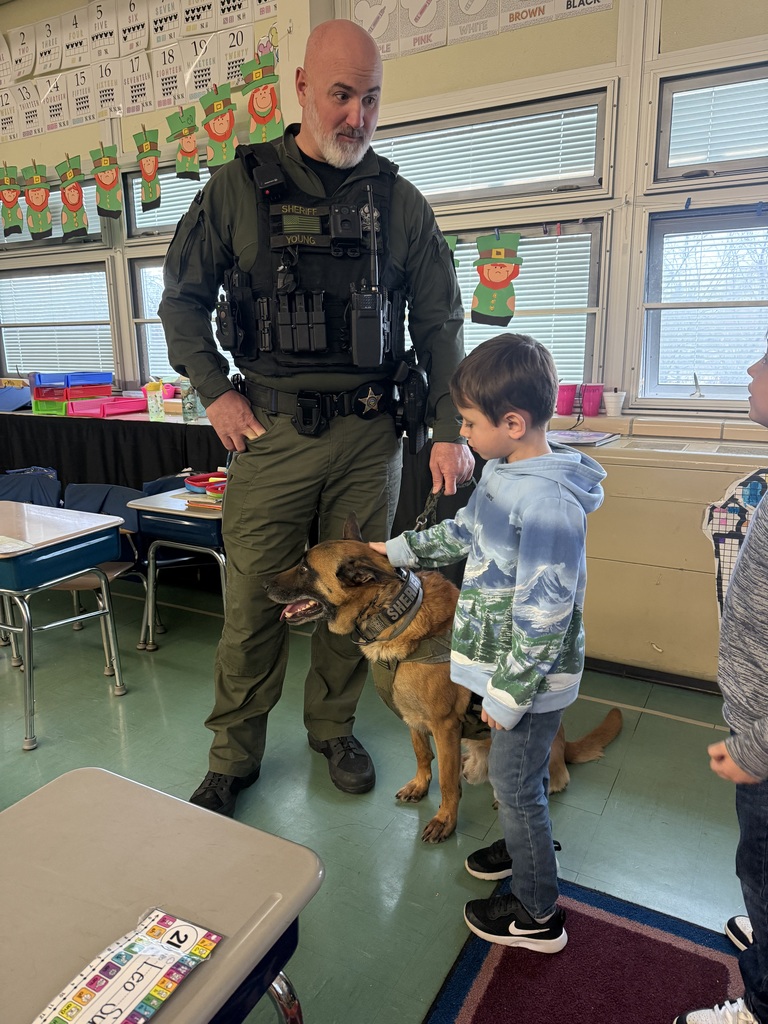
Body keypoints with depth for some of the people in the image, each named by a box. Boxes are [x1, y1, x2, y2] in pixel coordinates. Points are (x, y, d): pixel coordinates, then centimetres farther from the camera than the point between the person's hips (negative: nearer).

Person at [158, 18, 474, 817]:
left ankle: (333, 728, 32)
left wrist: (449, 429, 1)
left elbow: (440, 324, 8)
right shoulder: (237, 188, 5)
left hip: (369, 435, 2)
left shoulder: (400, 202, 8)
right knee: (252, 601, 3)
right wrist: (214, 390, -1)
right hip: (271, 430, -1)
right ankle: (233, 757, 23)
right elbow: (181, 297, 11)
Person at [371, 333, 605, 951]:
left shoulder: (547, 501, -30)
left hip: (531, 674, -8)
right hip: (507, 659, 8)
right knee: (518, 772, 27)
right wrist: (397, 550, 20)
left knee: (514, 780, 9)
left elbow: (544, 616, -28)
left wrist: (508, 694, -20)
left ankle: (537, 914, 30)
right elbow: (464, 532, 17)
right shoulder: (503, 473, 0)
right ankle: (526, 843, 53)